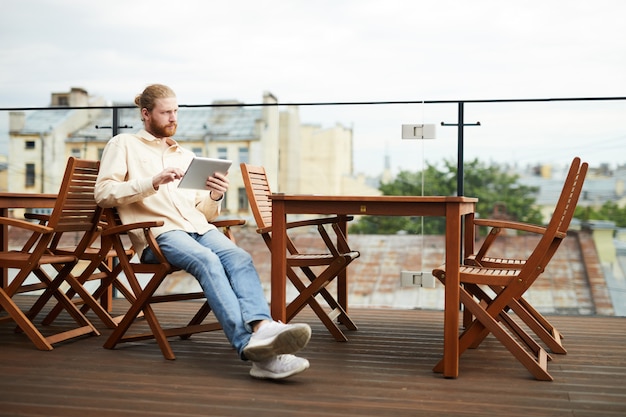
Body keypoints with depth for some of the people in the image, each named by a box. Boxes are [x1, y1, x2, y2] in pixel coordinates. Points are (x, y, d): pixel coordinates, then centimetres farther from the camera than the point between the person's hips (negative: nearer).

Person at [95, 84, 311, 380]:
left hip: (199, 227, 5)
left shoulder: (186, 155, 29)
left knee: (240, 258, -29)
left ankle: (262, 328, -53)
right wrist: (153, 182, -13)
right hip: (158, 232, -5)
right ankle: (249, 345, -51)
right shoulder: (124, 145, 15)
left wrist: (215, 197, 1)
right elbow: (103, 193, -1)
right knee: (208, 261, -35)